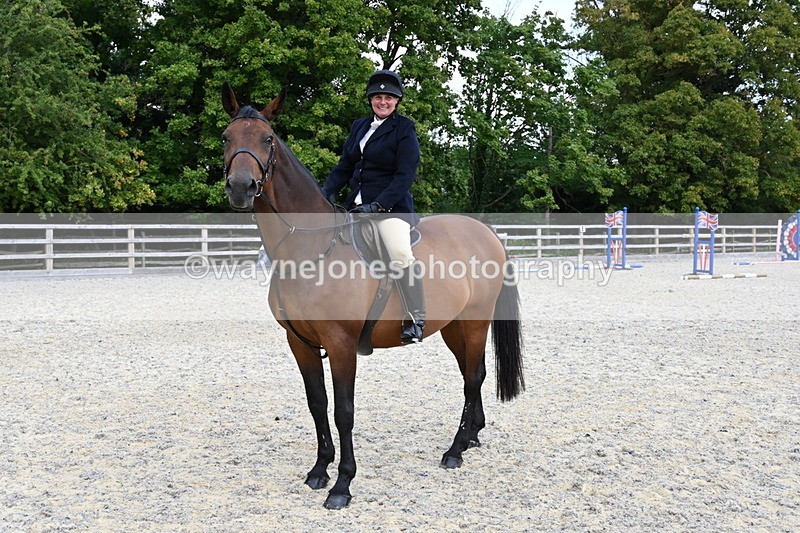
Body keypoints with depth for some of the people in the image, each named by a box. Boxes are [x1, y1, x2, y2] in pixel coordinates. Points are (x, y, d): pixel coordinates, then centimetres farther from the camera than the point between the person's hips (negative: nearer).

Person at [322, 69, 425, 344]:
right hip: (356, 205, 7)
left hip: (391, 205, -7)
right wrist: (326, 192, 0)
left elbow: (405, 175, -11)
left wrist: (378, 205, -21)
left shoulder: (404, 129, -3)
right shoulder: (359, 126, 16)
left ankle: (415, 319, -21)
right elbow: (344, 166, 17)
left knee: (400, 254, -30)